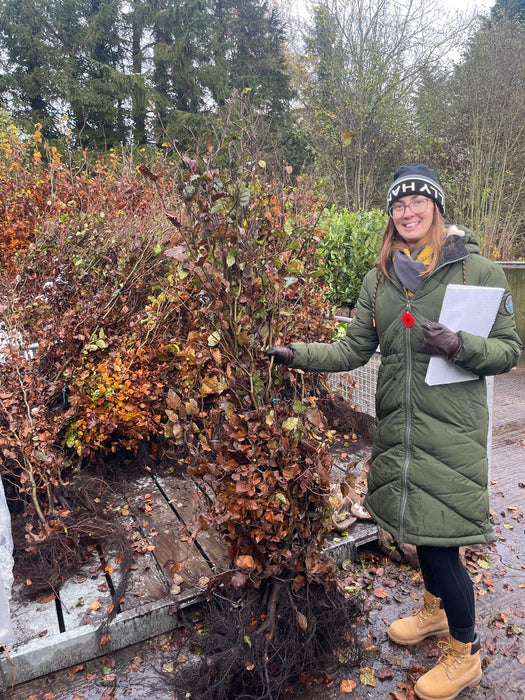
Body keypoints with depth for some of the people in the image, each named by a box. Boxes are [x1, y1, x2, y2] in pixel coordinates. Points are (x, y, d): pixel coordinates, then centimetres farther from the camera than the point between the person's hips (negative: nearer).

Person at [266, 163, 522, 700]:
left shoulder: (478, 271, -5)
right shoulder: (379, 278, 7)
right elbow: (353, 350, 5)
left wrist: (459, 346, -21)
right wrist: (298, 354, -8)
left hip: (451, 430, -4)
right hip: (397, 425, 5)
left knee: (437, 538, 0)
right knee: (415, 522, 19)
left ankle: (464, 652, 28)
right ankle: (435, 607, 48)